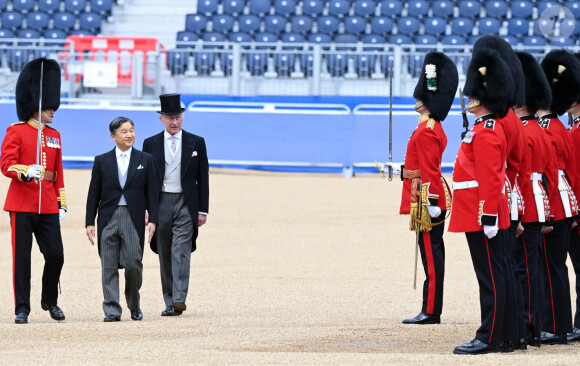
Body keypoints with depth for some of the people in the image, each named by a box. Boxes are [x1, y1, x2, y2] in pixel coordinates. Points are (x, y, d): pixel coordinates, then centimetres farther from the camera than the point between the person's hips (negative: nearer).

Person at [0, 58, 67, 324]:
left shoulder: (54, 136, 15)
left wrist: (62, 202, 12)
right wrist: (26, 171, -30)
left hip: (48, 206, 5)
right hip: (22, 204, -5)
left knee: (55, 255, 0)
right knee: (22, 257, -2)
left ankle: (50, 301, 22)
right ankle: (22, 309, 5)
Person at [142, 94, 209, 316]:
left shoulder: (196, 143, 5)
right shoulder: (151, 144, 7)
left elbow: (203, 179, 6)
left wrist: (202, 210, 0)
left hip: (186, 204, -2)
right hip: (160, 204, 2)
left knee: (181, 251, -15)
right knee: (165, 255, 5)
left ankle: (179, 299, -22)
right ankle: (169, 303, 12)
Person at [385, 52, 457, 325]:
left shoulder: (426, 131, -16)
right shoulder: (435, 128, 15)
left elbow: (430, 171, -21)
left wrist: (431, 203, -23)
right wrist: (402, 169, 35)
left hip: (428, 199, -10)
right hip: (435, 198, 10)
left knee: (431, 253, -7)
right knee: (432, 252, 11)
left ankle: (430, 312, -5)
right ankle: (432, 310, 15)